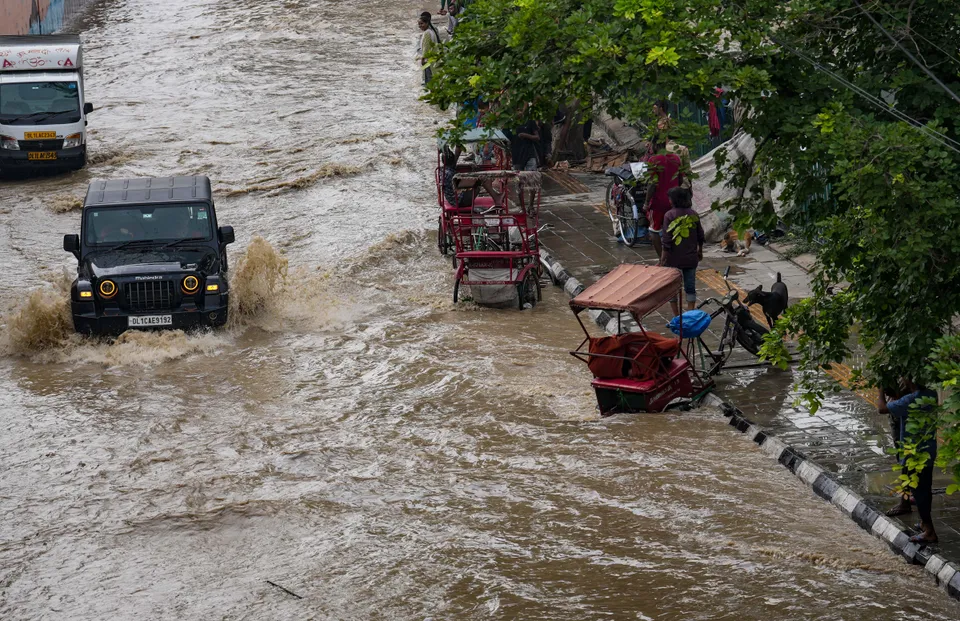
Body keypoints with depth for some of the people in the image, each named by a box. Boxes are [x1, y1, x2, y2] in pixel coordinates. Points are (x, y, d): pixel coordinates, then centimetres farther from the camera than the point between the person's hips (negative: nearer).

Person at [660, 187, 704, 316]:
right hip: (691, 258, 4)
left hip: (674, 258, -4)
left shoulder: (669, 215, -13)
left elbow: (667, 240, -15)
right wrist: (700, 251, 25)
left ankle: (676, 316, 12)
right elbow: (700, 236, 10)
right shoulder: (693, 214, 1)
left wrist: (663, 258, -8)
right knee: (690, 287, 12)